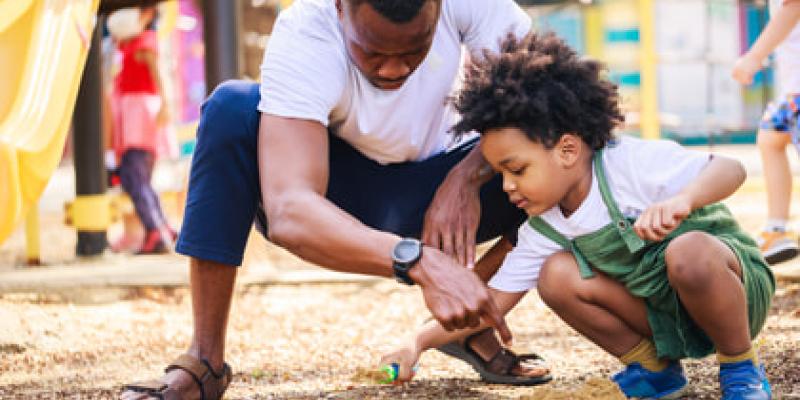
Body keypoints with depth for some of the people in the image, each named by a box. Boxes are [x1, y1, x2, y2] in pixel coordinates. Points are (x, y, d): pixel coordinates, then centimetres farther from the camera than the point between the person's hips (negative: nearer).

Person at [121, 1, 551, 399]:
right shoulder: (302, 38, -32)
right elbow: (287, 213, -44)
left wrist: (466, 176, -32)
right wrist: (418, 261, -58)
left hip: (428, 195, 3)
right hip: (335, 203, -3)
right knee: (231, 108, -32)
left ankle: (472, 328, -2)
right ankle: (204, 361, -25)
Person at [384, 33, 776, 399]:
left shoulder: (632, 163, -22)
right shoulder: (544, 232, -3)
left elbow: (730, 169, -27)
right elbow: (493, 301, -2)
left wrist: (682, 199, -48)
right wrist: (419, 342, -12)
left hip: (736, 281, -6)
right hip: (664, 317, 6)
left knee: (689, 252, -39)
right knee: (557, 276, -14)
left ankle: (741, 366, -14)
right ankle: (653, 368, 3)